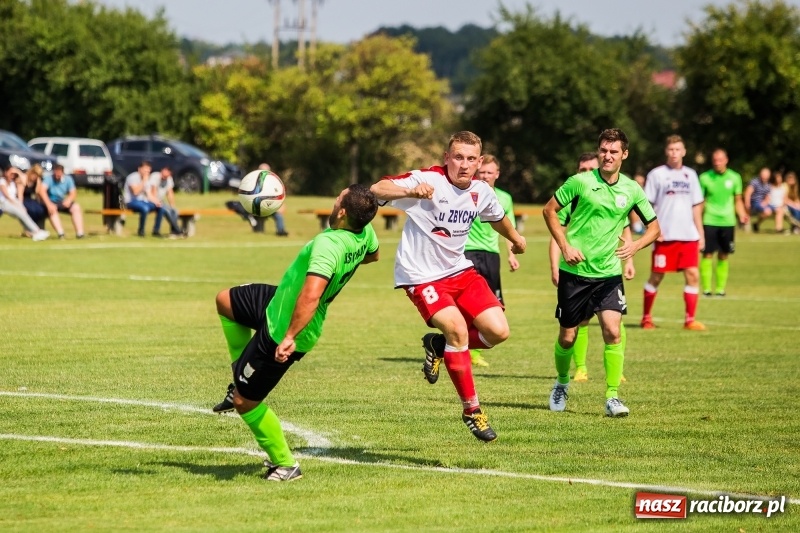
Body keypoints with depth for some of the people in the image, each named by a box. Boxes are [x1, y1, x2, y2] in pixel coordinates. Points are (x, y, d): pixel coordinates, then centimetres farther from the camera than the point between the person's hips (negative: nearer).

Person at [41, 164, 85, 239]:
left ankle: (79, 232, -28)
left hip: (63, 202, 4)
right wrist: (49, 204, -38)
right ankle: (60, 233, -47)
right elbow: (42, 190, -26)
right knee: (52, 209, -36)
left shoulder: (68, 179, 2)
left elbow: (73, 193, 0)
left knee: (76, 207, -20)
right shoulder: (49, 178, -12)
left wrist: (69, 200, -23)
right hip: (51, 202, -4)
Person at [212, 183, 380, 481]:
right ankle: (243, 375, 33)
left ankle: (285, 465, 18)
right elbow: (373, 254, 15)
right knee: (225, 301, 27)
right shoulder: (364, 233, -10)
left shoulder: (328, 245, -37)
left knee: (244, 401, 3)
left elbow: (311, 295, -49)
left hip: (281, 333, -9)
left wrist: (290, 337, -47)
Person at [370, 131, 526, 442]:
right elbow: (377, 190, -32)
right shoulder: (428, 180, -19)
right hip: (421, 275, -6)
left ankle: (439, 346, 20)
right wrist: (410, 192, -52)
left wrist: (515, 238, 42)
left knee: (498, 332, -8)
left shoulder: (482, 191, 0)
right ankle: (471, 410, -9)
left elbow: (497, 217, 24)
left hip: (459, 271, 6)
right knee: (457, 328, -25)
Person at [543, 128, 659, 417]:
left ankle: (613, 398, -10)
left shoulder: (632, 190, 1)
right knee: (567, 337, 6)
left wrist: (635, 245, -9)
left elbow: (654, 227, 12)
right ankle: (562, 383, 34)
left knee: (613, 331, -16)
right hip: (574, 272, -1)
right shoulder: (580, 182, -7)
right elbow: (549, 210, 2)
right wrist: (564, 246, -8)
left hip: (609, 273, 1)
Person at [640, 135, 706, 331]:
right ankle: (646, 317, 16)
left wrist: (700, 233, 11)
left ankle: (690, 320, -2)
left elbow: (696, 206, 16)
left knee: (693, 275, -6)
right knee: (656, 277, 2)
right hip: (665, 236, -4)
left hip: (689, 236, 4)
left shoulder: (690, 175, 12)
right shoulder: (656, 174, -1)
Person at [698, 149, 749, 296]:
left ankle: (721, 288, 11)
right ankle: (706, 288, -1)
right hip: (709, 221, -2)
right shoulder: (705, 178, -1)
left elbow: (738, 200, 11)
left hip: (727, 222, 2)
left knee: (723, 256, 5)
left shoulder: (734, 177, 3)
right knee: (707, 254, -6)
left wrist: (742, 215, -6)